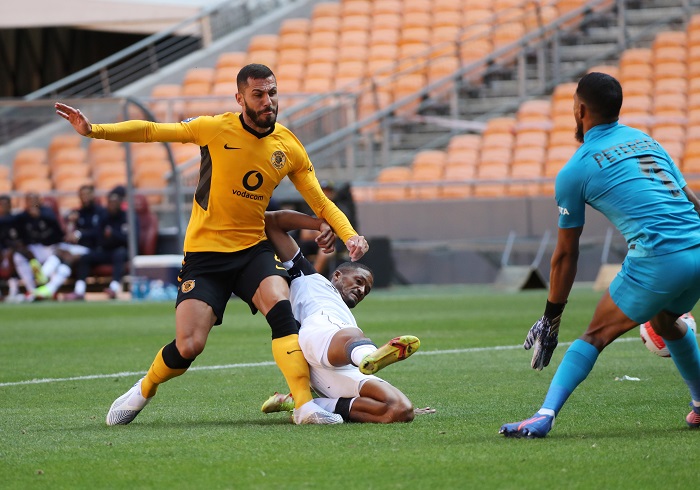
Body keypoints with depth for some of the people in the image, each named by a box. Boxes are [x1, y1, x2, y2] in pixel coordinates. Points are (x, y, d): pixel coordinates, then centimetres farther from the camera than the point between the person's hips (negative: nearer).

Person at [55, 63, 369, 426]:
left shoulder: (289, 148, 1)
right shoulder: (217, 129, -8)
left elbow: (321, 203, 10)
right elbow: (151, 131, -4)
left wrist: (349, 235, -7)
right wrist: (94, 130, -15)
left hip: (253, 249, 2)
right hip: (204, 252, -2)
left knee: (280, 308, -29)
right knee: (189, 346, -11)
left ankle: (305, 406, -30)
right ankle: (143, 391, 20)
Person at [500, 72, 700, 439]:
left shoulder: (575, 170, 5)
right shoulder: (648, 141, 21)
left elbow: (566, 254, 10)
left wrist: (551, 319, 19)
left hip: (658, 259, -6)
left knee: (596, 335, 4)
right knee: (667, 321, 32)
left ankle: (545, 415, -8)